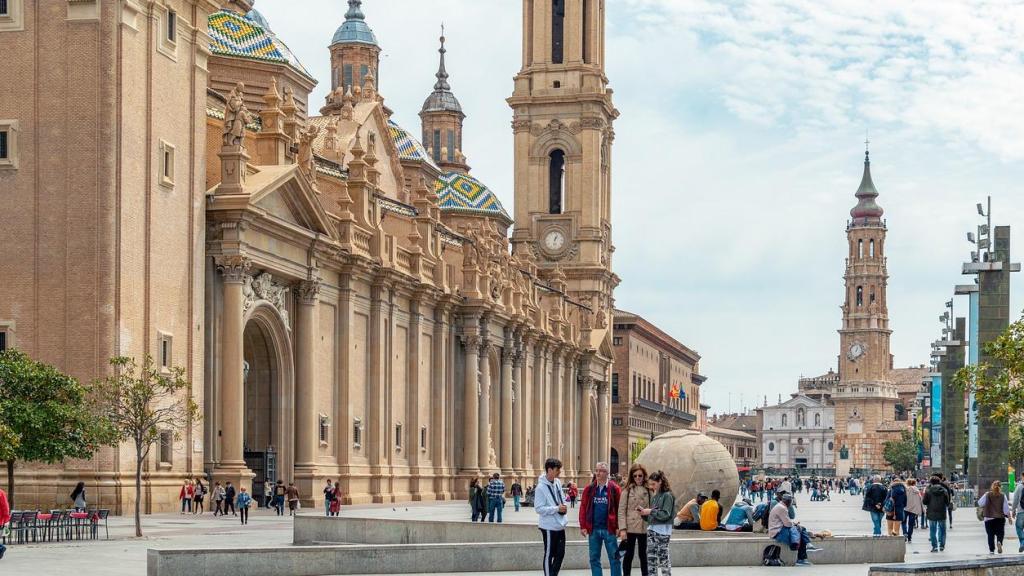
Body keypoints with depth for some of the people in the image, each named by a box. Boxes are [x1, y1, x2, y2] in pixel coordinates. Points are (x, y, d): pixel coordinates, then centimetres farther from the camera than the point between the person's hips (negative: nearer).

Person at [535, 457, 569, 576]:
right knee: (549, 555, 3)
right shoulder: (541, 487, -18)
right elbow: (539, 508, -20)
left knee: (560, 554, 12)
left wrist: (564, 506, -2)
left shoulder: (558, 482, 5)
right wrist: (557, 509, -22)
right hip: (549, 526, -8)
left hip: (560, 525, 8)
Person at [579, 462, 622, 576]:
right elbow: (583, 507, 4)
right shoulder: (589, 488, 4)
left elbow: (619, 508, -4)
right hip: (593, 529, 3)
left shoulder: (614, 488, -3)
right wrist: (583, 526, -2)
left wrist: (618, 527, -8)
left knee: (614, 558, 2)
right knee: (594, 559, 9)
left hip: (609, 529, -3)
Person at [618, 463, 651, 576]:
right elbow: (621, 510, -4)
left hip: (644, 528, 2)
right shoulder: (628, 490, -2)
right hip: (630, 528, -2)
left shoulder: (648, 491, 4)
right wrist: (622, 529, -11)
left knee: (643, 554, 10)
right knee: (629, 555, 4)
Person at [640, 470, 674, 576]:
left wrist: (651, 511, -14)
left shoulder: (667, 496, -6)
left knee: (663, 556, -5)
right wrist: (645, 513, 0)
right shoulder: (654, 497, 15)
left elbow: (665, 515, -13)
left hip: (663, 530, -7)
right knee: (651, 557, 5)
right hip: (651, 529, 7)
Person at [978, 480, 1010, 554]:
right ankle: (999, 542, -19)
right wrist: (1009, 516, 6)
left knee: (990, 535, 7)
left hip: (989, 518, 0)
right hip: (1000, 518, 0)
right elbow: (1006, 508, -4)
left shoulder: (987, 495, -6)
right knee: (1000, 533, 10)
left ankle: (991, 550, 5)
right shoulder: (1003, 496, -5)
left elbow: (980, 504, -4)